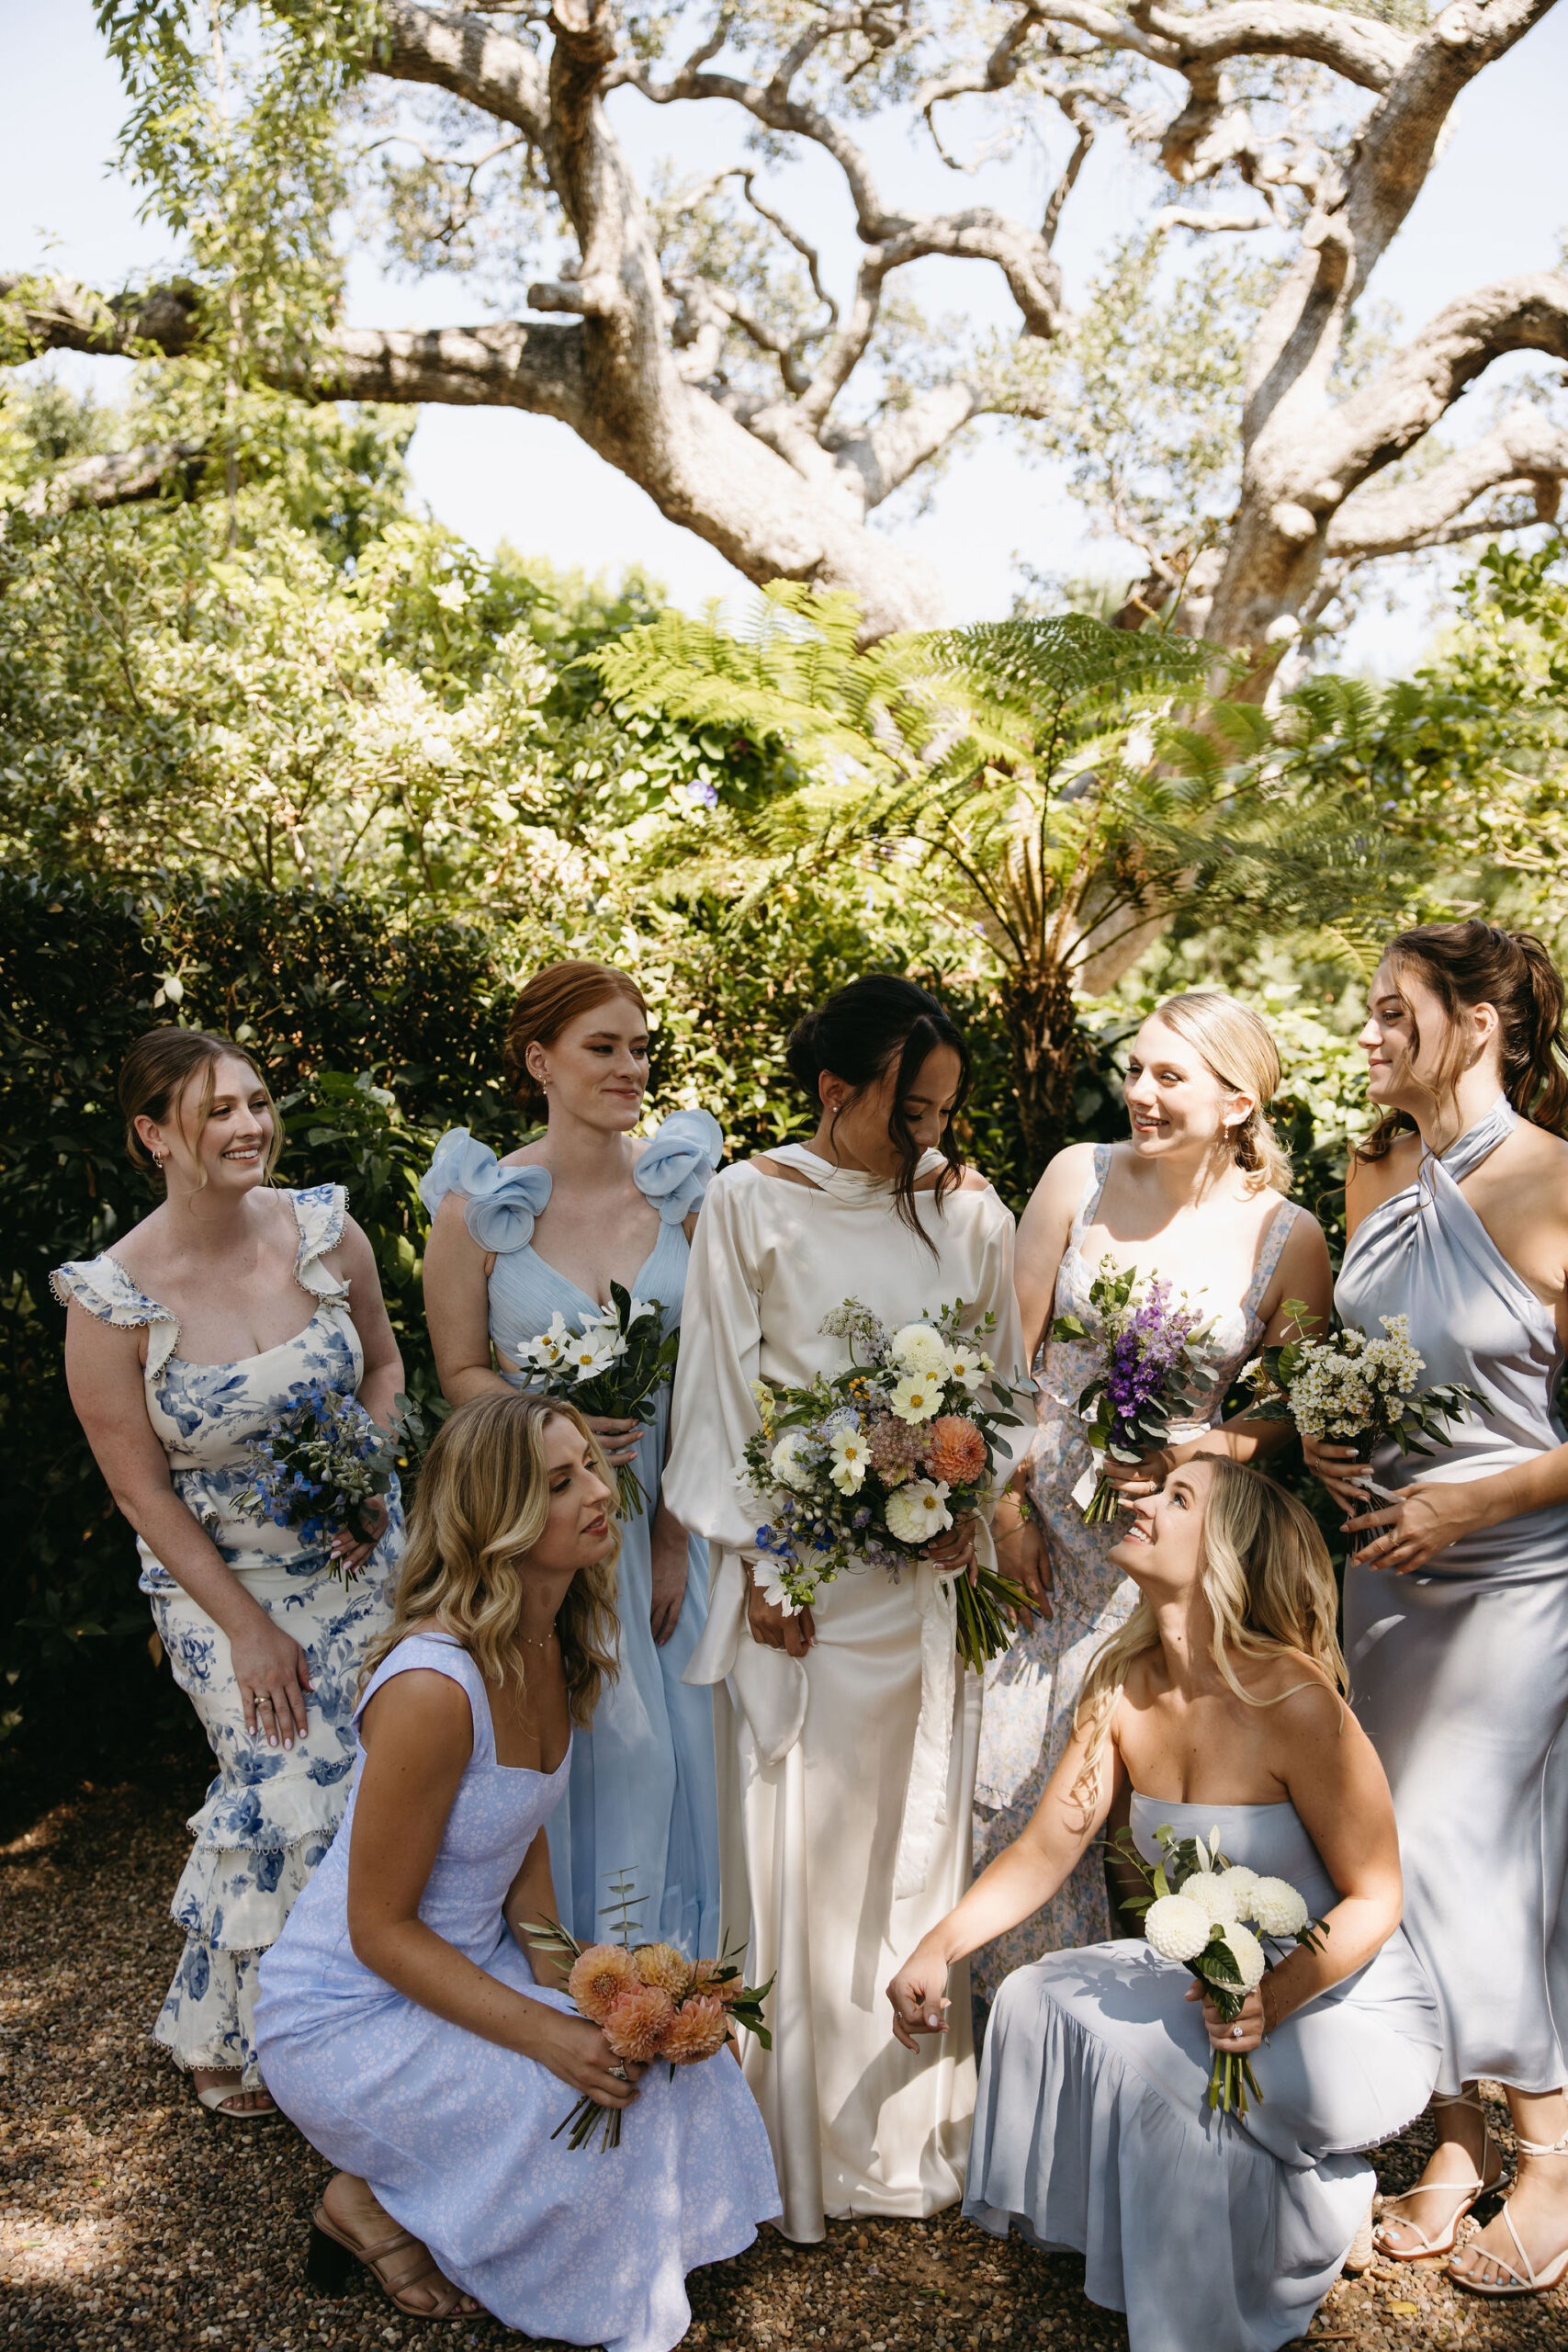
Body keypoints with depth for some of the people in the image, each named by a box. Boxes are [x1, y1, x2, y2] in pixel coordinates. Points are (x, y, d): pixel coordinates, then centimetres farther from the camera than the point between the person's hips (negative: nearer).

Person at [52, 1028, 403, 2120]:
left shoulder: (326, 1230, -9)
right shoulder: (111, 1301, -18)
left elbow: (382, 1360, 8)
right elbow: (143, 1490, -12)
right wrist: (247, 1627, -12)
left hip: (360, 1557, 4)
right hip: (221, 1581, -3)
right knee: (291, 1800, -6)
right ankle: (233, 2040, 23)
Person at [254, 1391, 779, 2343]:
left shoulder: (555, 1649, -4)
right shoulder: (433, 1686, -32)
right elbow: (379, 1929, -23)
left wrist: (558, 1979, -9)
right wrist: (546, 2032, -26)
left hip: (467, 1966, 8)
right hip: (347, 2011, -8)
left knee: (661, 2050, -4)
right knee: (589, 2096, -20)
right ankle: (373, 2203, 6)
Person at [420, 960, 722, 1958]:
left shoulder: (683, 1185, -4)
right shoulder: (478, 1207, -9)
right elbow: (462, 1369, -1)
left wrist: (673, 1532, -6)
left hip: (665, 1504, 2)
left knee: (675, 1735, 12)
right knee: (566, 1739, 7)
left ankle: (676, 1977, 34)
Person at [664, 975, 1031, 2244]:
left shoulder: (967, 1207, 4)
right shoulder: (751, 1203, -4)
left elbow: (1002, 1377, 10)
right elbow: (722, 1388, -3)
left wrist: (971, 1505, -5)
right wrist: (755, 1561, -7)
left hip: (930, 1562, 3)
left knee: (920, 1832, 11)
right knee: (800, 1841, 5)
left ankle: (917, 2129, 27)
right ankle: (808, 2144, 21)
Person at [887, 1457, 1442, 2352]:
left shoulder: (1293, 1698, -26)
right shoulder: (1124, 1687, -6)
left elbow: (1374, 1897, -17)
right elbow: (1045, 1850, -2)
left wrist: (1274, 2000, -32)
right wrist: (938, 1949, -15)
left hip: (1345, 2005, -6)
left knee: (1142, 2059, -26)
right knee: (1035, 1998, -11)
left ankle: (1323, 2212, 2)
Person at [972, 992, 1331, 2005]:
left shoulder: (1287, 1238, -7)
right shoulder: (1080, 1177, -4)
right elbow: (1011, 1352, 0)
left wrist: (1198, 1454, -17)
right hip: (1046, 1529, 2)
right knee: (1011, 1768, 6)